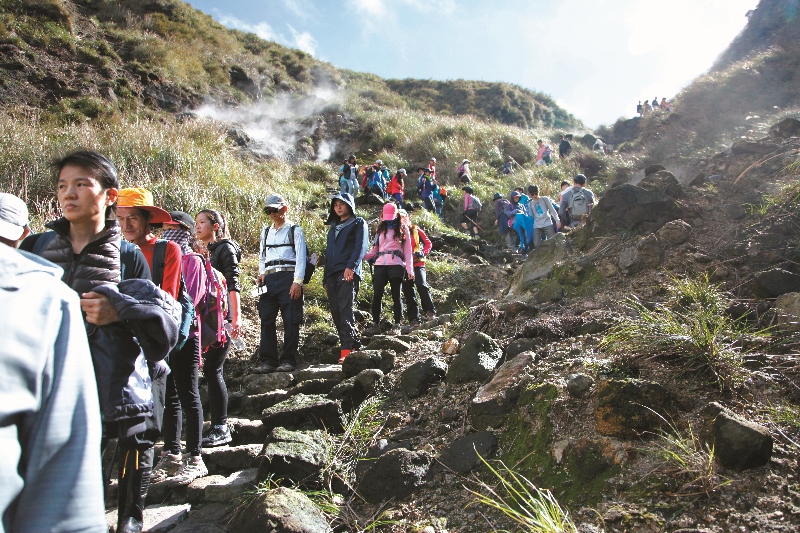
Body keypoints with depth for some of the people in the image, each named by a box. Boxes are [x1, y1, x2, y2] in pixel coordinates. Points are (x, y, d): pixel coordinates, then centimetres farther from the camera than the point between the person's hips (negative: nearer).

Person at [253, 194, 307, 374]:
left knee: (290, 321, -5)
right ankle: (268, 361, 5)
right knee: (266, 321, 1)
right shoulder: (266, 232, 22)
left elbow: (301, 257, -2)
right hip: (268, 279, 5)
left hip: (288, 277, -5)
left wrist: (297, 281, -12)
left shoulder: (295, 231, 6)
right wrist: (261, 273, 8)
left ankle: (288, 360, 1)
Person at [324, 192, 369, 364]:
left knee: (345, 310, -19)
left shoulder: (358, 223, 9)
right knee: (336, 313, 0)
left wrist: (351, 266, -21)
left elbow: (361, 246, -6)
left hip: (348, 273, -7)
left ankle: (347, 350, -26)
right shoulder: (333, 227, 29)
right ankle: (355, 346, 6)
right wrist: (325, 278, 21)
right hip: (332, 274, 7)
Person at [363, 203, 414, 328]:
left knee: (396, 295, -3)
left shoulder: (403, 230, 12)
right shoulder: (380, 230, 22)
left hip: (396, 265, -3)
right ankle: (375, 322, -2)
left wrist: (410, 269, -5)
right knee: (377, 295, -7)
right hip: (380, 265, 3)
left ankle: (398, 323, 0)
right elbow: (374, 251, 18)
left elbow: (408, 251, 6)